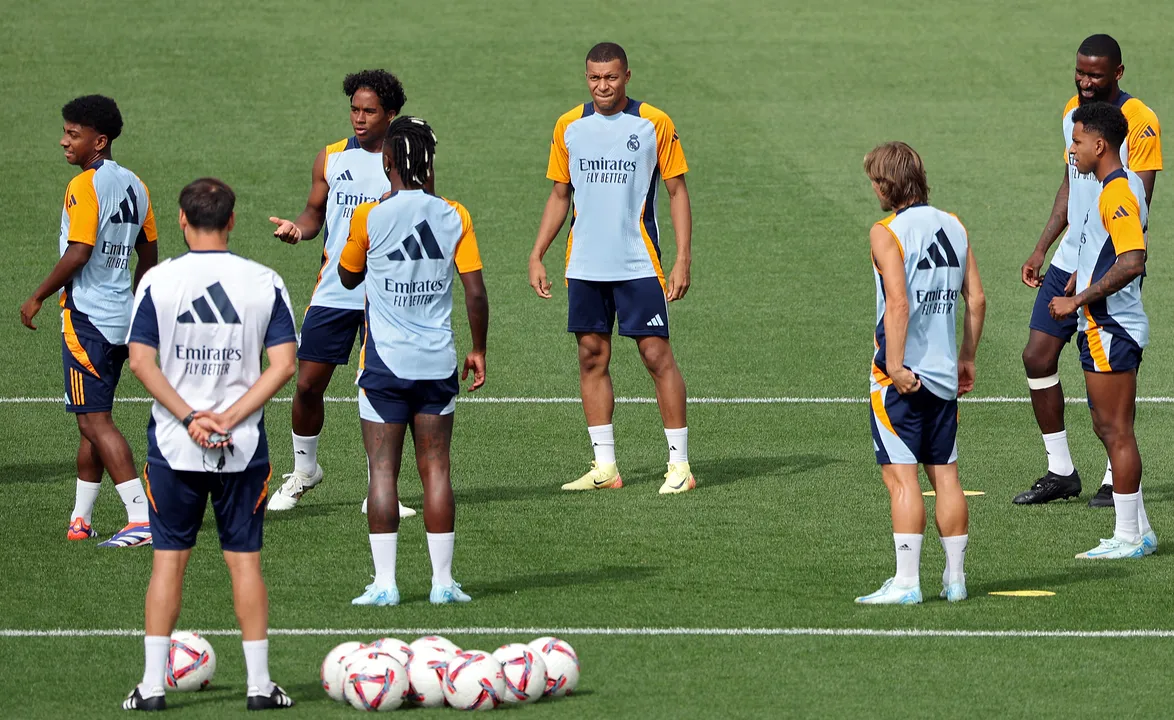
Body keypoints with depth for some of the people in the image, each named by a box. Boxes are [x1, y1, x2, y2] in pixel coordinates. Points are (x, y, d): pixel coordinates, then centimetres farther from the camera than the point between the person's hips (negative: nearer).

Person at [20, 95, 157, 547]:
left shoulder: (85, 186, -14)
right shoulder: (134, 186, 12)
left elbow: (77, 254, -20)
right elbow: (149, 255, 18)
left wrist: (37, 298, -9)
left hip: (87, 318, -9)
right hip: (123, 319, 9)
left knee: (96, 421, -9)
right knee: (90, 420, 16)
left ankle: (141, 519, -18)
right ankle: (80, 520, 20)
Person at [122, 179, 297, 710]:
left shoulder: (158, 281, -4)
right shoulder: (265, 283, -2)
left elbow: (141, 362, -9)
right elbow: (283, 365, -7)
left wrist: (189, 418, -9)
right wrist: (229, 418, -9)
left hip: (173, 446, 0)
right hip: (244, 448, 0)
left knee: (169, 559, 6)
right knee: (245, 560, 7)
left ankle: (152, 685, 5)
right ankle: (259, 684, 7)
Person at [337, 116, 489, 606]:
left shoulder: (369, 218, -7)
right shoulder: (454, 217, -2)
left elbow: (348, 277, 9)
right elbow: (476, 294, -2)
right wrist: (479, 350, 11)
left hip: (385, 362, -2)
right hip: (438, 362, 2)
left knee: (383, 470, 1)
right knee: (435, 470, 6)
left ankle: (384, 583, -2)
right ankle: (443, 581, 6)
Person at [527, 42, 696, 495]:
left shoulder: (654, 125, -3)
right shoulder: (569, 127, 7)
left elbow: (677, 191, -1)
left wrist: (683, 260, -8)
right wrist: (537, 256, 8)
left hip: (638, 265, -4)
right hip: (584, 266, 4)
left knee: (656, 355, -6)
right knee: (592, 357, 4)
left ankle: (679, 464, -1)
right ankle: (604, 466, 10)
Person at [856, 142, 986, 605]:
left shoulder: (887, 232, -10)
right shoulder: (954, 227, 9)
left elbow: (898, 302, -20)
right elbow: (976, 299, 11)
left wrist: (895, 366, -20)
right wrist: (967, 357, 20)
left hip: (901, 375, -6)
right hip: (945, 375, 6)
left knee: (901, 475, -5)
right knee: (945, 474, 12)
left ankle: (906, 581, -8)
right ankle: (955, 578, 16)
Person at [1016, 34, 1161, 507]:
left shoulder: (1139, 122, -14)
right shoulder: (1072, 112, 10)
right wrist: (1041, 249, 17)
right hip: (1069, 257, 7)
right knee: (1037, 356, 3)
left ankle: (1117, 480, 9)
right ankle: (1060, 472, 12)